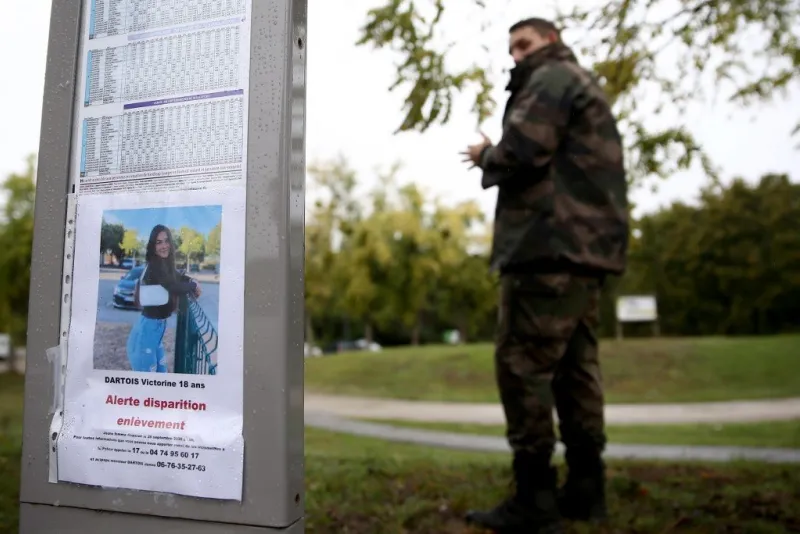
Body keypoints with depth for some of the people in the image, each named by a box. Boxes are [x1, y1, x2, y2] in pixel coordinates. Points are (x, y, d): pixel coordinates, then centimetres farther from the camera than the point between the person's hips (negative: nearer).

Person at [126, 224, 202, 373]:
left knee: (160, 370, 19)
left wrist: (192, 281, 6)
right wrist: (194, 286, -9)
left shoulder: (165, 265, 8)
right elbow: (175, 288, -28)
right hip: (149, 327, -9)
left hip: (158, 326, 9)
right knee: (146, 371, 0)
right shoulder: (154, 266, -19)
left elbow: (177, 276, 27)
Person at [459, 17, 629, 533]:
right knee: (574, 366, 9)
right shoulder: (585, 87, 31)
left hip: (554, 243, -10)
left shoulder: (553, 78, 0)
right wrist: (496, 157, 13)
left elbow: (521, 151, -16)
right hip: (586, 244, 10)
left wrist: (485, 158, 4)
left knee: (522, 363, -10)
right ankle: (585, 488, 14)